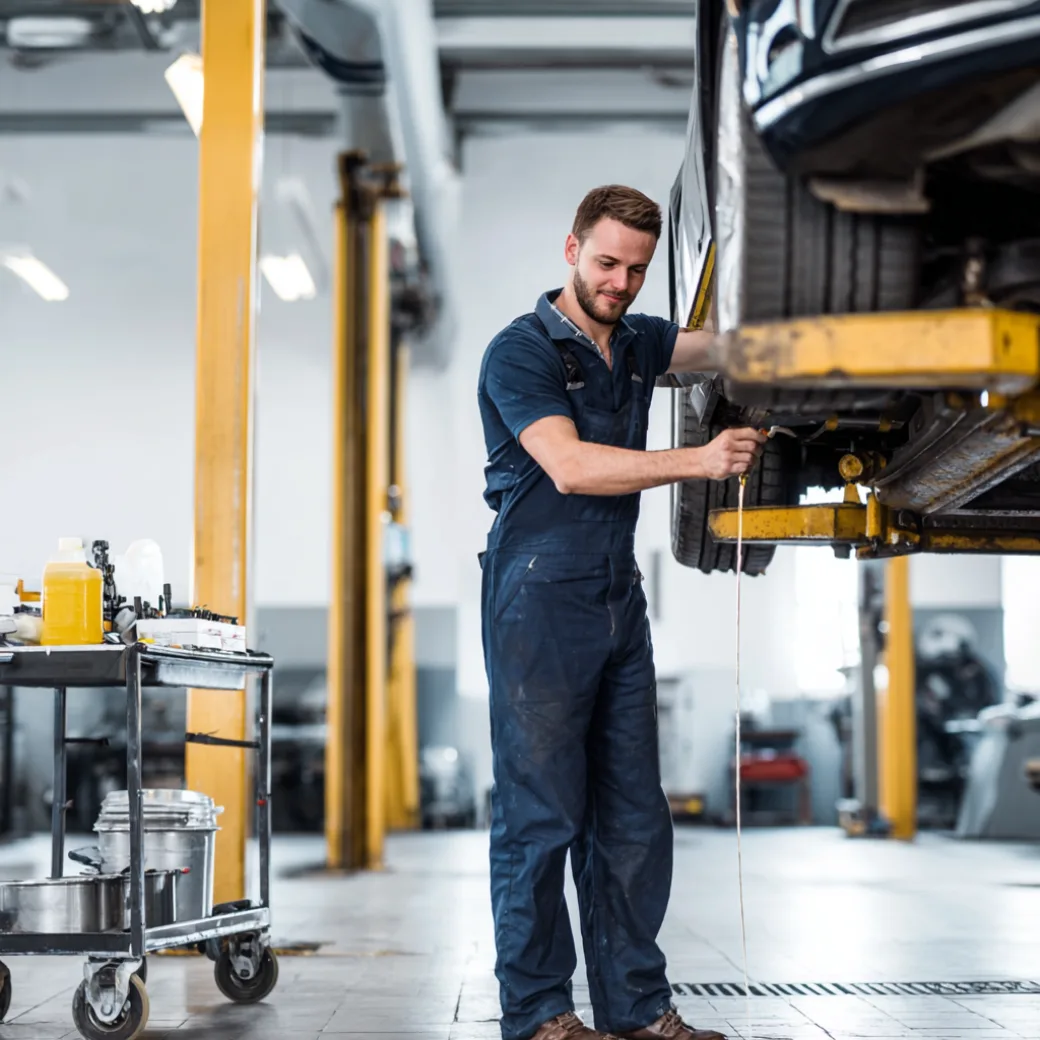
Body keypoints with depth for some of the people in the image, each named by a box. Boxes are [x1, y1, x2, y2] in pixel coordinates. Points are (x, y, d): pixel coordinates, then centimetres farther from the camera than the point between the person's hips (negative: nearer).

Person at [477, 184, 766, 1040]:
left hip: (619, 601, 7)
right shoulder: (521, 352, -6)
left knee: (633, 816, 7)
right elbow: (569, 466, -18)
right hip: (538, 600, -7)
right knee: (540, 816, -4)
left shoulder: (638, 343, 17)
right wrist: (699, 461, -24)